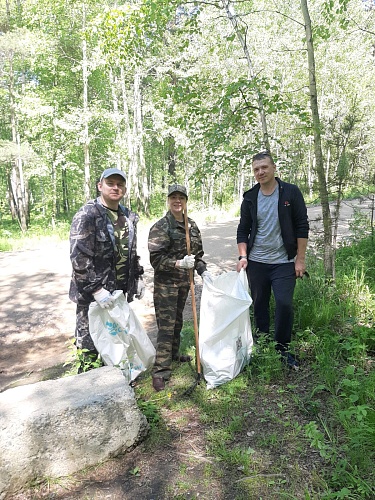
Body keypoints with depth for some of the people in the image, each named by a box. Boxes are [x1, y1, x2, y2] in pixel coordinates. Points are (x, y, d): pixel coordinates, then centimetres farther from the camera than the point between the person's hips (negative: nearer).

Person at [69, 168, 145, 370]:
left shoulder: (129, 217, 10)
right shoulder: (87, 215, -14)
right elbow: (79, 257, -20)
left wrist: (138, 277, 14)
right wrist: (96, 289, -24)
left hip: (120, 291, 7)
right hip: (93, 294, -7)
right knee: (90, 344, 5)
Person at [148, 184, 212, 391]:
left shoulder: (192, 225, 6)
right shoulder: (160, 227, -13)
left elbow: (198, 253, 15)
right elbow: (156, 259, -17)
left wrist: (203, 271, 2)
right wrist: (179, 264, -28)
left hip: (184, 281, 6)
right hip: (165, 283, -6)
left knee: (177, 320, 19)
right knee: (166, 325, -5)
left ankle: (173, 353, 38)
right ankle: (160, 370, 3)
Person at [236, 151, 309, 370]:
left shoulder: (291, 192, -4)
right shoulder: (250, 198, 5)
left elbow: (302, 227, -4)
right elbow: (243, 230, 8)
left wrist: (300, 259, -8)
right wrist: (243, 256, -4)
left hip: (284, 262, -3)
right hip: (256, 262, 3)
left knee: (285, 304, -9)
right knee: (259, 305, 11)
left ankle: (283, 349, 13)